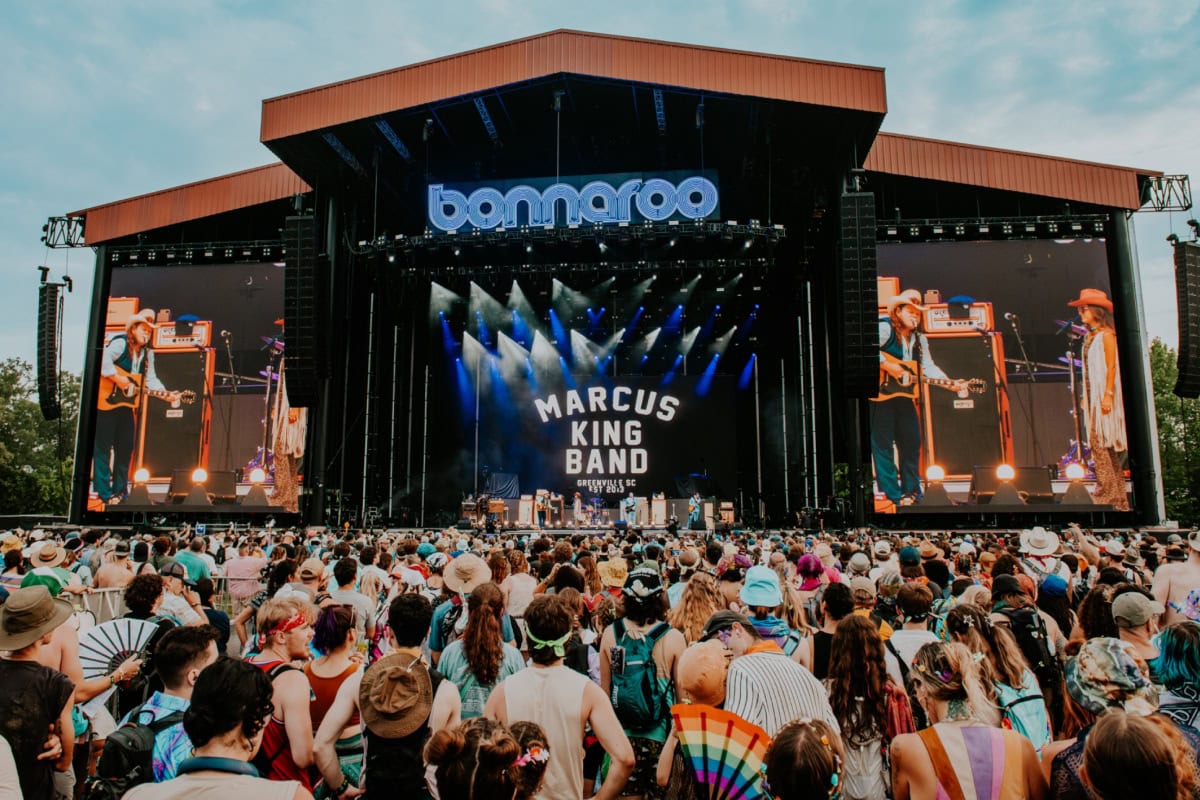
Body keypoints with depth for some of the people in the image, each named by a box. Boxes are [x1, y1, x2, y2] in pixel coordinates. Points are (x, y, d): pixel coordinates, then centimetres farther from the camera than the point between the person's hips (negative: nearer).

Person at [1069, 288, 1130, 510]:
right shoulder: (1090, 336, 15)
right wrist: (1085, 395, 15)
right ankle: (1116, 497, 11)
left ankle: (1108, 494, -7)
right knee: (1098, 441, 6)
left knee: (1101, 441, -10)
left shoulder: (1106, 334, -7)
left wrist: (1108, 394, -18)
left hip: (1104, 394, -8)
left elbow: (1112, 367, -12)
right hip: (1092, 393, 8)